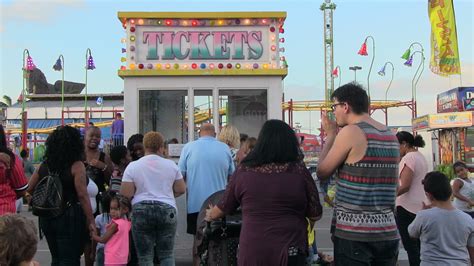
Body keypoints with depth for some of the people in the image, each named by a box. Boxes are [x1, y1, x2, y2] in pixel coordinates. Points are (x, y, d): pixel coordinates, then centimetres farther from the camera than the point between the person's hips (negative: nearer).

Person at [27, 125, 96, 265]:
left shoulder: (44, 165, 5)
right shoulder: (76, 166, -12)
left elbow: (28, 189, 9)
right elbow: (82, 195, -16)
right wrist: (91, 221, -12)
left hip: (47, 217, 6)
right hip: (70, 217, -6)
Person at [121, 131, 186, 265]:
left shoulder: (133, 166, -2)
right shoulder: (171, 165, 3)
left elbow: (126, 194, -5)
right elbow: (181, 190, 7)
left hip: (141, 211, -1)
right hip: (167, 210, 1)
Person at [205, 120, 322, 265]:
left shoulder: (243, 171, -4)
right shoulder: (299, 170, -8)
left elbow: (224, 208, 9)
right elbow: (315, 215, -1)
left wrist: (210, 215, 30)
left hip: (251, 252, 1)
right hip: (289, 252, 0)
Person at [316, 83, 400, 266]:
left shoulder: (350, 132, -12)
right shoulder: (391, 137, 11)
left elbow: (322, 173, -3)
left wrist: (330, 135, 8)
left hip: (353, 233, -7)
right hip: (388, 232, 7)